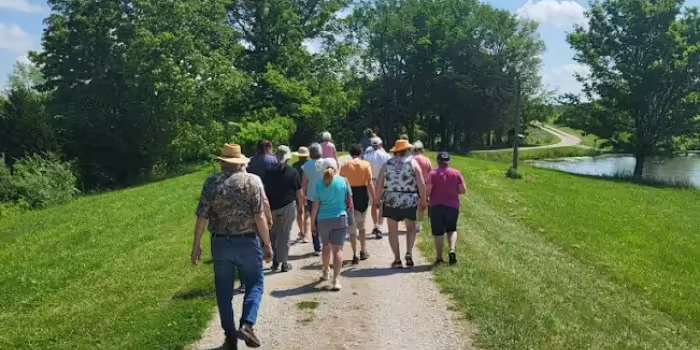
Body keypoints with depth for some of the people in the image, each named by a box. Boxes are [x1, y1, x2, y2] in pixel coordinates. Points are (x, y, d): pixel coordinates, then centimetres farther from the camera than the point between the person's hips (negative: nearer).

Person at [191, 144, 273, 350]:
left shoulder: (211, 183, 0)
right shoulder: (252, 181, -7)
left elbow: (202, 217, 0)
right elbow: (260, 217, -11)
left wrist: (196, 245, 10)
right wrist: (267, 244, -3)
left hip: (220, 243, 2)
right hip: (247, 242, -2)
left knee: (224, 290, 13)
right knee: (255, 284, 13)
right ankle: (247, 325, -5)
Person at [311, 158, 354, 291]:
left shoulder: (319, 184, -5)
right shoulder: (343, 181, -4)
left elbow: (315, 206, -4)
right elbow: (349, 202, 1)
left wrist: (312, 222, 6)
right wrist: (350, 214, 16)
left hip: (323, 220, 1)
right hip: (340, 219, -1)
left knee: (326, 246, 21)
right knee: (337, 249, -1)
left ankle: (326, 272, 40)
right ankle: (336, 279, -11)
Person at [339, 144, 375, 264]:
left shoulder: (345, 166, -2)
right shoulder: (366, 164, -3)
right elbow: (370, 183, -7)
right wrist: (374, 198, -3)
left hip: (350, 195, -1)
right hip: (363, 195, 1)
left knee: (352, 227, 5)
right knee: (362, 225, 19)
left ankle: (355, 255, 1)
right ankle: (363, 252, 24)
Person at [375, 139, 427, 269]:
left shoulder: (387, 164, 4)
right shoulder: (412, 163, 0)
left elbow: (379, 185, 3)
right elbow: (421, 184, -6)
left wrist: (377, 199, 13)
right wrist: (423, 199, 3)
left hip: (391, 201, 1)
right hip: (409, 201, -1)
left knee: (393, 231, 11)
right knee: (411, 228, 20)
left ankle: (397, 260, 13)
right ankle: (409, 253, 4)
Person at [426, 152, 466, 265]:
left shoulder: (433, 174, -7)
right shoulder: (456, 173, 0)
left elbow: (427, 190, -14)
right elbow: (463, 190, -1)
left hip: (436, 206, -2)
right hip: (453, 206, 2)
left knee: (438, 233, 6)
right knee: (451, 229, 19)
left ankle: (439, 258, 12)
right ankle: (452, 250, -3)